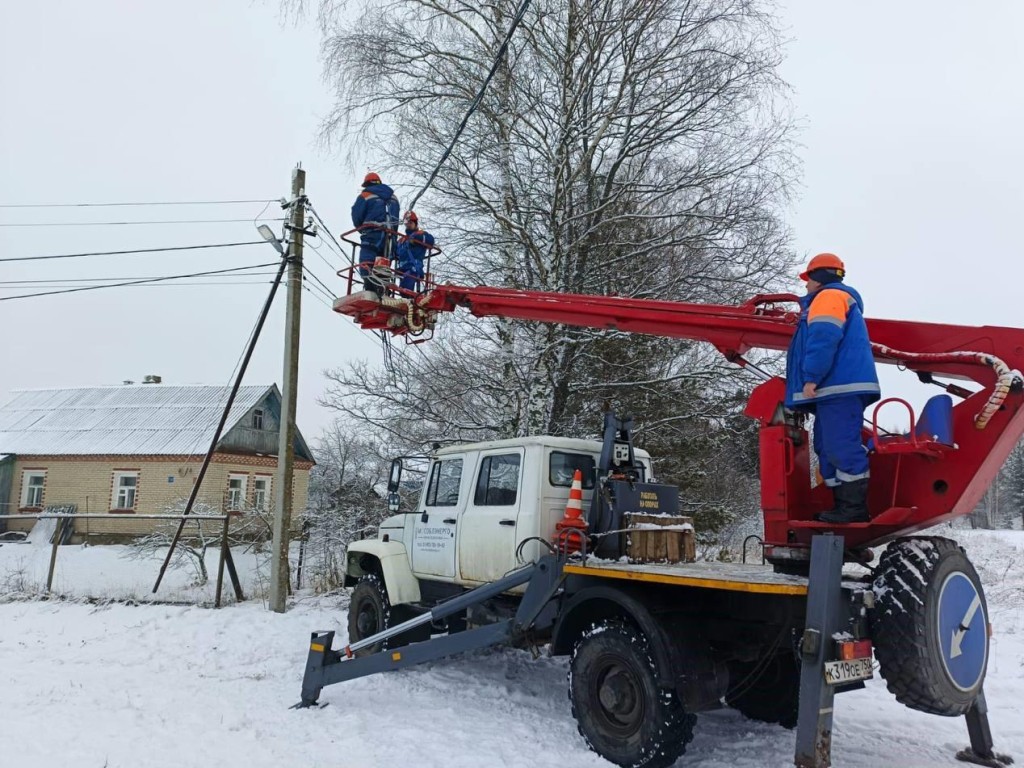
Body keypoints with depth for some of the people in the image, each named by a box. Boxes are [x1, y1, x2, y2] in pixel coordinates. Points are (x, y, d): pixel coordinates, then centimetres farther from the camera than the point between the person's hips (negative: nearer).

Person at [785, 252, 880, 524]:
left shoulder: (829, 296, -2)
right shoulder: (841, 298, 32)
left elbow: (823, 338, -18)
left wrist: (811, 377, -20)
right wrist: (814, 379, 26)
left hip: (840, 387, -11)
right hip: (838, 389, 11)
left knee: (841, 446, -13)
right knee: (828, 447, 10)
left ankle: (854, 507, -13)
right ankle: (843, 505, 11)